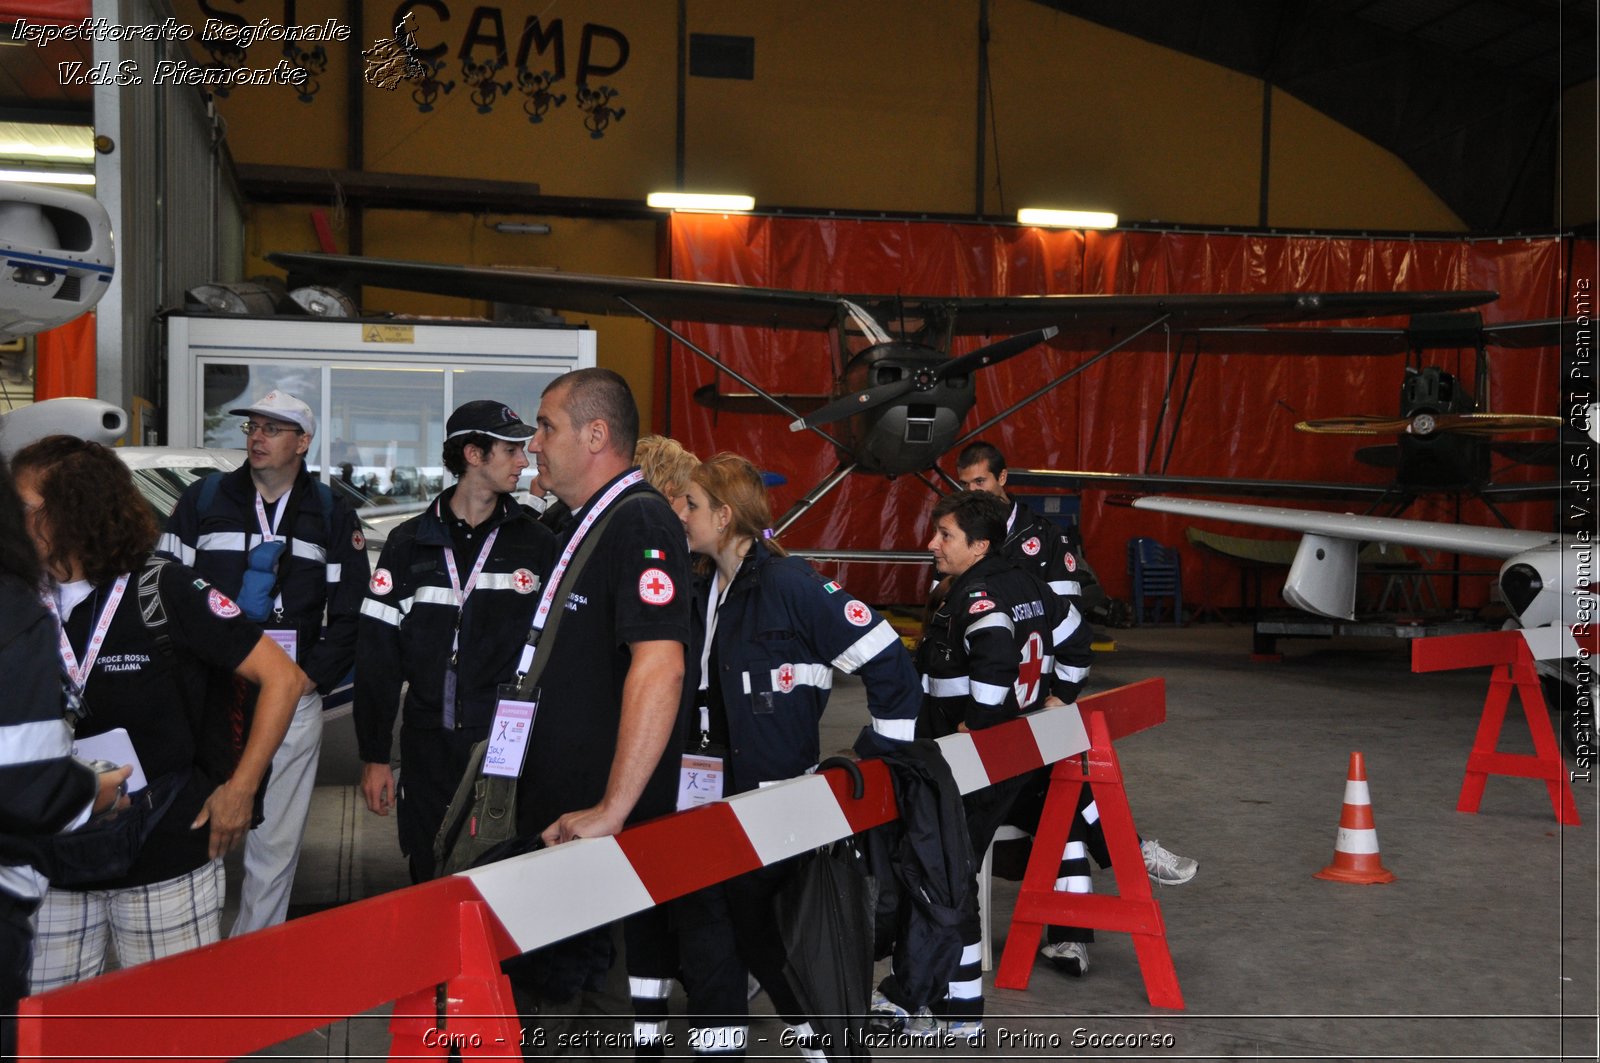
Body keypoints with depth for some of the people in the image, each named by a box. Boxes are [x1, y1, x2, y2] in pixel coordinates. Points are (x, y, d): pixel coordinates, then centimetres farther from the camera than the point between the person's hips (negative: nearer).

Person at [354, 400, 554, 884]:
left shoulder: (536, 542, 3)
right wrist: (374, 756, 0)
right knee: (428, 885, 9)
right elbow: (377, 655, 3)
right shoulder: (410, 543, 4)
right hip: (429, 748, 1)